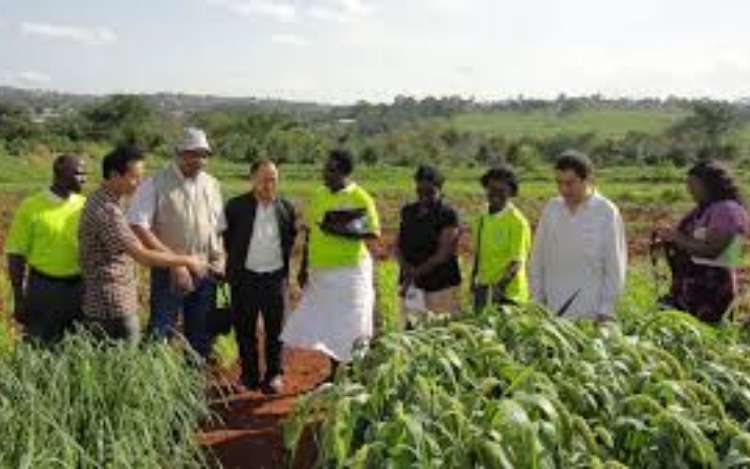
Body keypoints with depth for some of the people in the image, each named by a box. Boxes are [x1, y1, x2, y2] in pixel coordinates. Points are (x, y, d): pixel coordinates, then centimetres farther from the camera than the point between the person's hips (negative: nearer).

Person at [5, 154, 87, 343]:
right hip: (43, 289, -3)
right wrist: (19, 301, -4)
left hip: (79, 288, 3)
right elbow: (16, 255, -3)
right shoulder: (31, 207, -5)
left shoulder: (84, 206, 3)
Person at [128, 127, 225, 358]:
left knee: (200, 337, 13)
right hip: (169, 273, -4)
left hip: (205, 273, 5)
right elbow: (139, 227, -14)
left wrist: (219, 259, 1)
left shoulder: (212, 185, 9)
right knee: (159, 335, -1)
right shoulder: (156, 184, -7)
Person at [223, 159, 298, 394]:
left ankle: (274, 374, 20)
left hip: (275, 277, 1)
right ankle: (249, 375, 22)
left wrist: (283, 258, 5)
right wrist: (236, 258, 6)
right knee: (244, 330, 8)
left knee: (275, 330, 7)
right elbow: (227, 238, 7)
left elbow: (292, 236, 14)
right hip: (245, 277, 0)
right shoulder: (236, 206, -4)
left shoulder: (287, 208, 1)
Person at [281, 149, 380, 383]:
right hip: (321, 272, 6)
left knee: (346, 328, 1)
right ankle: (333, 374, 25)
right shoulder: (320, 197, 9)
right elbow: (312, 232, 14)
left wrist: (341, 230, -23)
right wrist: (304, 267, 13)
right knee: (324, 325, 10)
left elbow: (374, 233, -13)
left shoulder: (361, 198, -9)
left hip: (349, 271, -6)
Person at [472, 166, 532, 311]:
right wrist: (475, 278, 14)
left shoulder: (517, 222, -11)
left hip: (508, 294, -6)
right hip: (484, 291, 6)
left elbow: (517, 261, -16)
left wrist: (501, 286, -28)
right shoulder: (482, 219, 9)